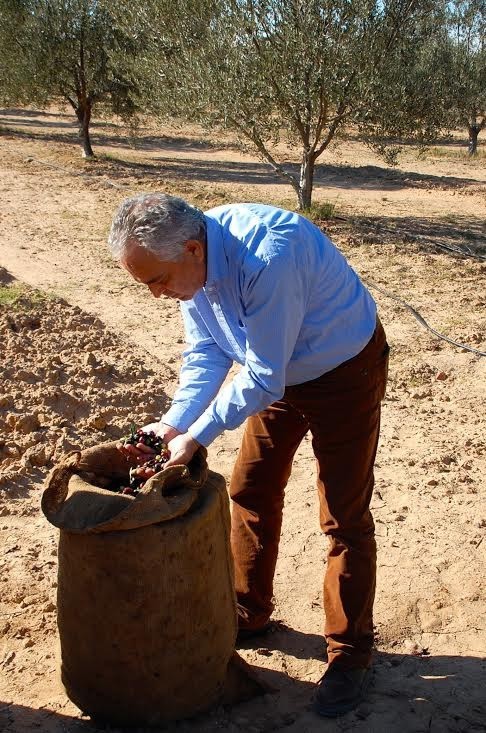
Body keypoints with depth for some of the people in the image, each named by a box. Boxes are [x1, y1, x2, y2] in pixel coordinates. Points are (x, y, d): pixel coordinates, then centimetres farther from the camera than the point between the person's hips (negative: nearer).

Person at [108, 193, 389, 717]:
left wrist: (196, 437, -25)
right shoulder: (188, 260, -12)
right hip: (275, 373, 8)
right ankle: (248, 614, 33)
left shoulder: (266, 259, -38)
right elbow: (206, 352, -3)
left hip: (344, 372, -7)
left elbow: (263, 379, -31)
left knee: (344, 517, -2)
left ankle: (350, 653, 15)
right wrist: (173, 424, -15)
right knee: (249, 492, 13)